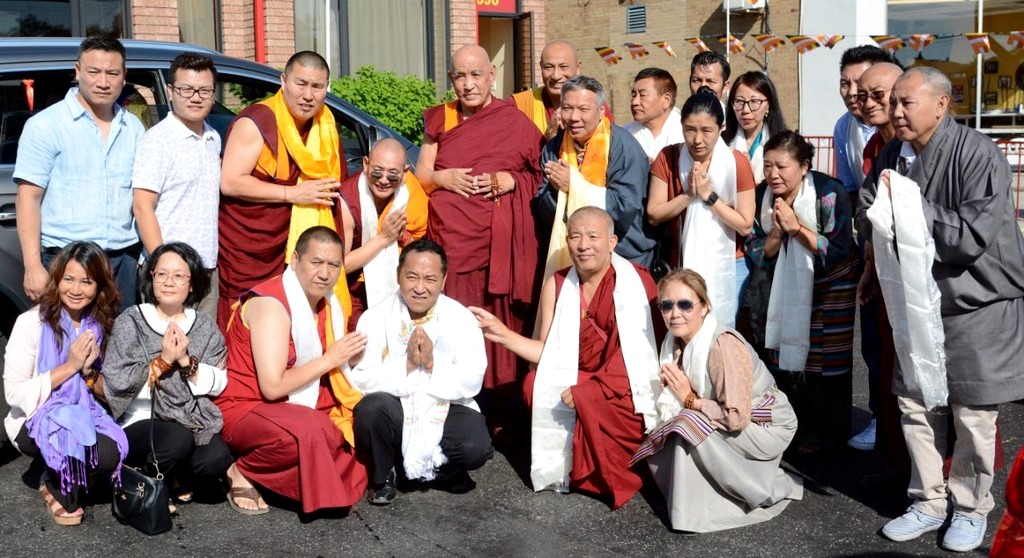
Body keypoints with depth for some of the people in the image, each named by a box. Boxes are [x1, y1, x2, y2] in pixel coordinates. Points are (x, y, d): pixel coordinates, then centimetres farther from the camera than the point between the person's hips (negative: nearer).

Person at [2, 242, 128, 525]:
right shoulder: (32, 322, -12)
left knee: (117, 448, -29)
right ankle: (58, 490, 0)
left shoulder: (101, 324, 2)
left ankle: (61, 488, 3)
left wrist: (89, 371, -15)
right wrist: (69, 366, -21)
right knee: (106, 451, -33)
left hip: (87, 416, 4)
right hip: (37, 422, -4)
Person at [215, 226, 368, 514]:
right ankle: (243, 471, -10)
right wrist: (329, 359, -19)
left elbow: (333, 376, 5)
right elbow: (272, 387, -26)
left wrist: (349, 356, -15)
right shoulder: (270, 304, -20)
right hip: (245, 409, -8)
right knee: (305, 430, -36)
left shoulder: (329, 303, 5)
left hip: (299, 408, 8)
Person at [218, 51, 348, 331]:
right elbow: (230, 183, -20)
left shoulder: (324, 124, 9)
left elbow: (333, 184, 22)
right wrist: (293, 194, -18)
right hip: (246, 253, -6)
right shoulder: (256, 122, -13)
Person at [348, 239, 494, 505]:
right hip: (394, 412, 0)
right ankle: (381, 477, -1)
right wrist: (407, 365, -25)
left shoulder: (461, 319, -4)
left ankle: (439, 469, 10)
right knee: (372, 408, -32)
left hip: (445, 412, 0)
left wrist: (432, 365, -26)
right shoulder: (375, 318, -6)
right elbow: (361, 378, -16)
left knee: (475, 447, -28)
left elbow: (471, 381, -13)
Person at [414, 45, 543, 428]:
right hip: (449, 240, 2)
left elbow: (541, 177, 9)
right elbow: (420, 178, 15)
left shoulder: (516, 123, 5)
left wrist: (511, 181, -9)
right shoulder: (440, 120, 14)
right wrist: (442, 177, -5)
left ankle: (499, 417, 6)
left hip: (498, 244, -2)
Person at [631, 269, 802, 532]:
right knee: (661, 445, -3)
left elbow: (736, 417, -30)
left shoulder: (723, 345, -28)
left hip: (768, 426, -8)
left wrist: (690, 400, -20)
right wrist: (670, 388, -17)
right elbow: (678, 400, 4)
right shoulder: (676, 342, -4)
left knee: (690, 427, -27)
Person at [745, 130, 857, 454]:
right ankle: (794, 424, 21)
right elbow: (756, 254, -4)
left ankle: (826, 432, 15)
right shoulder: (761, 196, -8)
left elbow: (838, 249, -24)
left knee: (824, 362, 1)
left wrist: (796, 227, -29)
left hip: (829, 287, -4)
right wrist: (776, 233, -24)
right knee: (785, 355, 4)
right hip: (783, 285, 4)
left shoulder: (828, 193, -21)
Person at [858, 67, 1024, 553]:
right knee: (915, 403, 10)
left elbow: (974, 235, -25)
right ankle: (928, 503, 25)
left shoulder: (978, 155, -18)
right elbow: (866, 216, 8)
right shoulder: (893, 154, 3)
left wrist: (910, 207, -21)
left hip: (977, 303, -6)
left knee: (972, 414, 3)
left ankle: (971, 509, 22)